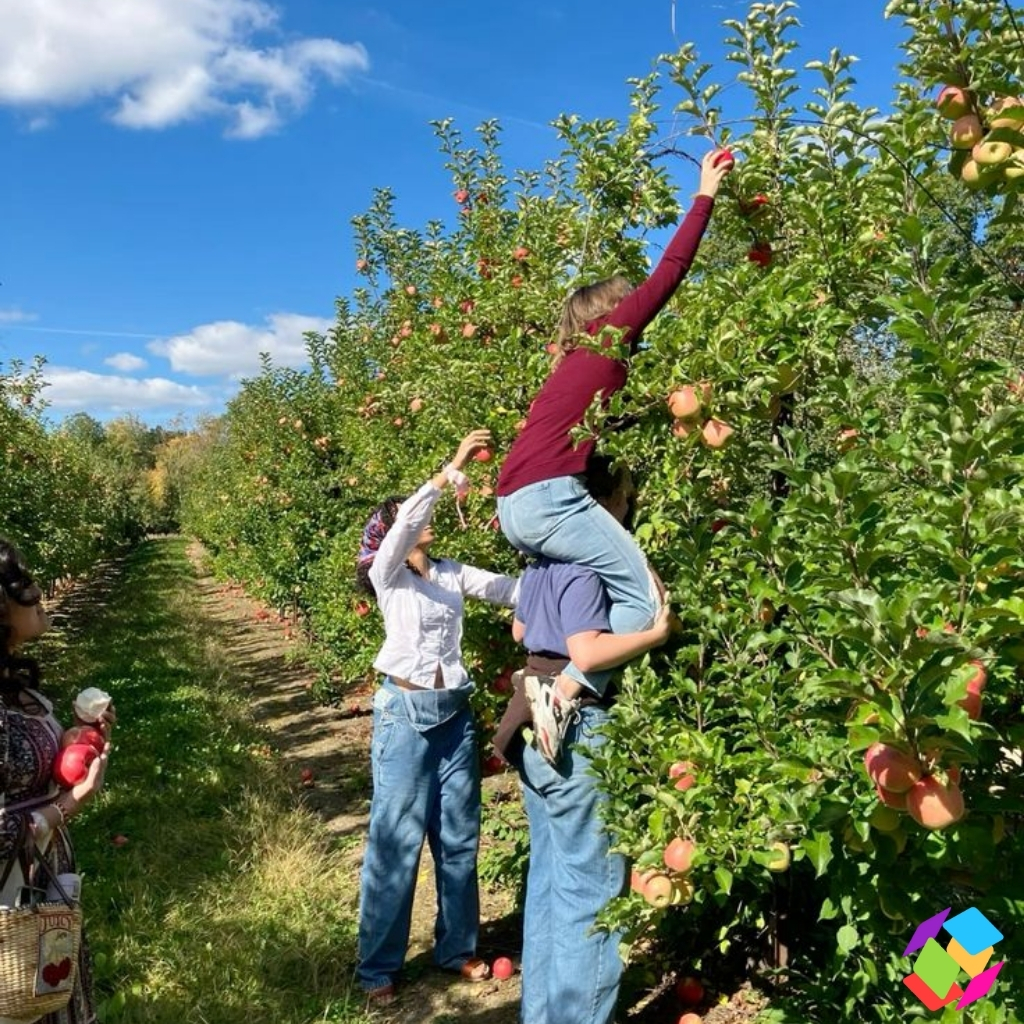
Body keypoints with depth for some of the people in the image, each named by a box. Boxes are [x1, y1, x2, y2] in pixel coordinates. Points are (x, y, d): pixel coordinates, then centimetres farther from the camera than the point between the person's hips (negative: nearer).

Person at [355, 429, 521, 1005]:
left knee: (460, 837, 12)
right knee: (397, 839, 2)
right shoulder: (386, 572, -5)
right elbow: (405, 525, -24)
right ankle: (379, 967, 17)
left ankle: (458, 948, 30)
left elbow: (513, 590, -3)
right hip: (406, 712, -5)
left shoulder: (454, 573, 8)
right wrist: (450, 471, -31)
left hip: (456, 712, 5)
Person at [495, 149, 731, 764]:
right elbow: (668, 275, 2)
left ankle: (540, 679, 12)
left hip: (515, 507, 9)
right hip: (547, 498, -9)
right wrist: (705, 196, 9)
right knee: (645, 597, -7)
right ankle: (563, 693, -13)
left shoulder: (578, 362, 26)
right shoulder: (607, 338, 4)